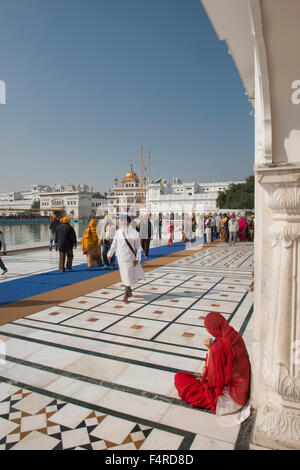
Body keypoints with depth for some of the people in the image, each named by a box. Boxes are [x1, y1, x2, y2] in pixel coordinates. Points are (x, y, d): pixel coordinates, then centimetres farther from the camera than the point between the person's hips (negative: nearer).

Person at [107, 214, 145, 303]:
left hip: (129, 257, -4)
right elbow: (114, 244, 12)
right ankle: (129, 291, 31)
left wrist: (137, 258, -7)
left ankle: (126, 295, 7)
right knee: (124, 275, 13)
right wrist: (110, 254, 12)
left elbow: (138, 246, -5)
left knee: (128, 275, -3)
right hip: (121, 257, 4)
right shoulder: (118, 232, 3)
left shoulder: (134, 232, -8)